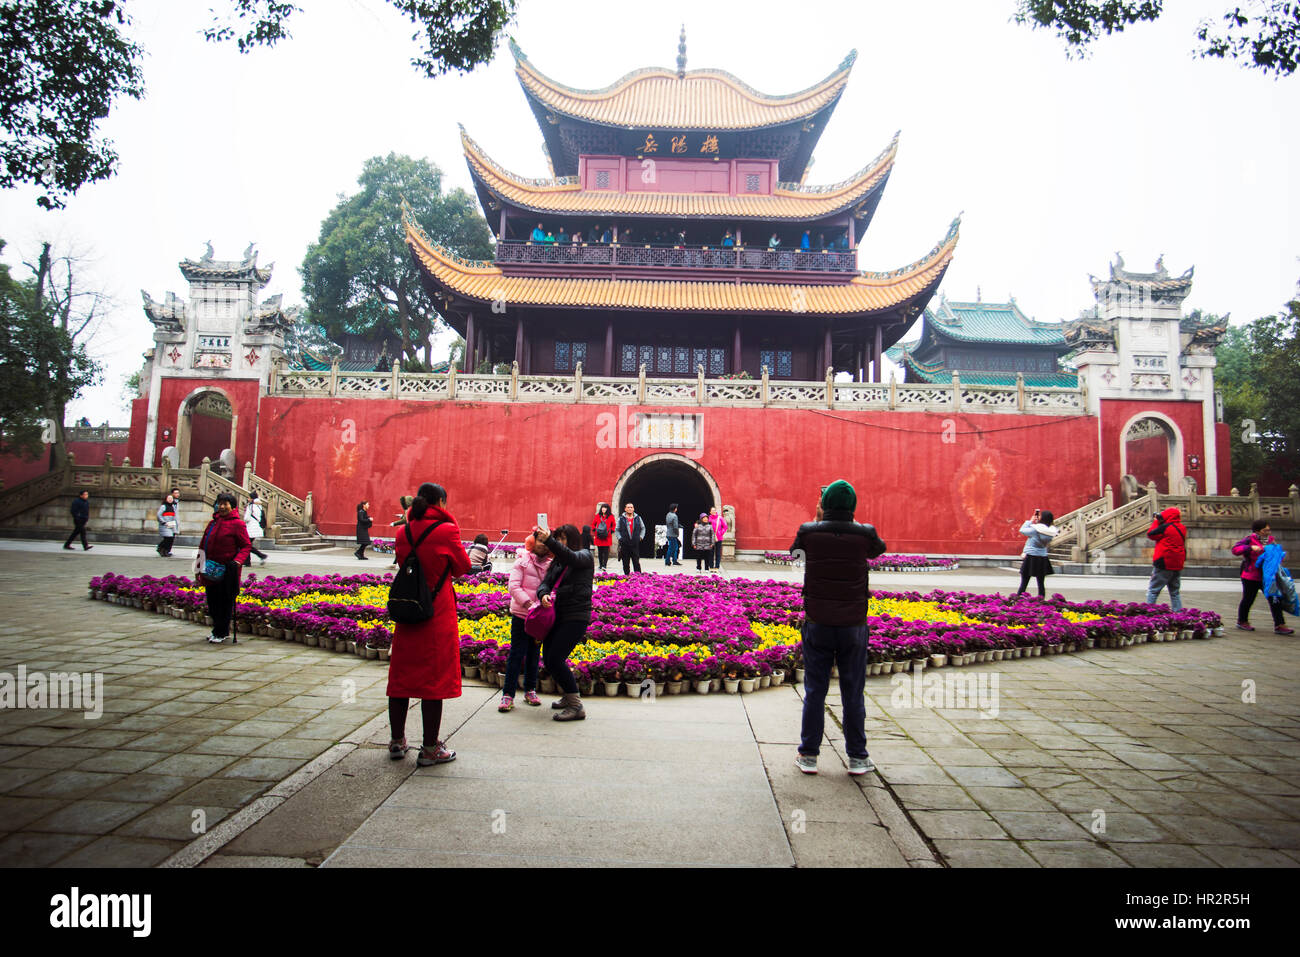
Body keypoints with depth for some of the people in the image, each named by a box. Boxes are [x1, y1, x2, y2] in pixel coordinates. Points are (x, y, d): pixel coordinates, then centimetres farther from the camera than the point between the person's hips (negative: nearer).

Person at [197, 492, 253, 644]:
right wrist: (201, 566, 13)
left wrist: (238, 561, -22)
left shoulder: (237, 524, -7)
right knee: (212, 601, 12)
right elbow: (203, 544, 17)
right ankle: (220, 630, 25)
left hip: (227, 571, -6)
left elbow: (246, 545, -7)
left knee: (225, 602, -1)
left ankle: (221, 633, 8)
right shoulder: (213, 522, 12)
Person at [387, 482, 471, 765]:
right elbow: (462, 568, -1)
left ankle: (397, 742, 25)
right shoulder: (447, 530, -11)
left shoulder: (404, 533, 4)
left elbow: (404, 562, 13)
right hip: (437, 614, -5)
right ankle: (430, 749, 9)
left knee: (402, 674, 14)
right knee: (435, 677, 2)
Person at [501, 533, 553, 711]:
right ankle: (508, 694, 4)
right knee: (517, 653, -3)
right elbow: (513, 586, -11)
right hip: (521, 614, -3)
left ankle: (530, 690, 26)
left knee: (534, 653, 13)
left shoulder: (551, 565, 6)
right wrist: (529, 604, -21)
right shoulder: (521, 562, -4)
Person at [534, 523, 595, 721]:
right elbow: (545, 583, 8)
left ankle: (576, 706, -9)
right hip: (556, 617, 8)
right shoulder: (557, 562, 19)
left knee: (555, 659, -15)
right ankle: (568, 696, 29)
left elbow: (571, 558, -25)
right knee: (548, 660, 8)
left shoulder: (584, 556, -2)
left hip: (576, 617, -8)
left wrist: (548, 541, -39)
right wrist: (543, 594, -16)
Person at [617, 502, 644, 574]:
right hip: (624, 544, 0)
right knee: (625, 563, 6)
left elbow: (643, 528, 19)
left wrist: (641, 537, 7)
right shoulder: (621, 518, 3)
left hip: (635, 544, 0)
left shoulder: (638, 518, 7)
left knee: (636, 563, 0)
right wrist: (620, 538, -2)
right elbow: (617, 530, 10)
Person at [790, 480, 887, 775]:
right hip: (853, 626, 0)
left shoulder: (809, 532, -8)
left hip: (817, 625, 0)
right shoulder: (864, 534, -7)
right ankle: (857, 757, 19)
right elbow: (879, 549, 16)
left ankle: (808, 756, 15)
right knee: (853, 693, 10)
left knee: (814, 691, 9)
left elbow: (795, 551, 14)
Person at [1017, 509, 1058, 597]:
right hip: (1043, 558, 5)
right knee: (1041, 583, 11)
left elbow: (1022, 530, -6)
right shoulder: (1051, 531, -2)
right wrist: (1035, 522, 6)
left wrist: (1030, 521, 3)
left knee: (1024, 583, 2)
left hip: (1031, 558, -5)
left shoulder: (1035, 529, -18)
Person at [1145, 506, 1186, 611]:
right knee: (1175, 592, 14)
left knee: (1153, 590, -3)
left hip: (1165, 564, -7)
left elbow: (1150, 534, -3)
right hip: (1178, 566, 7)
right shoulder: (1182, 528, 9)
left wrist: (1156, 522, 6)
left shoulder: (1166, 527, -14)